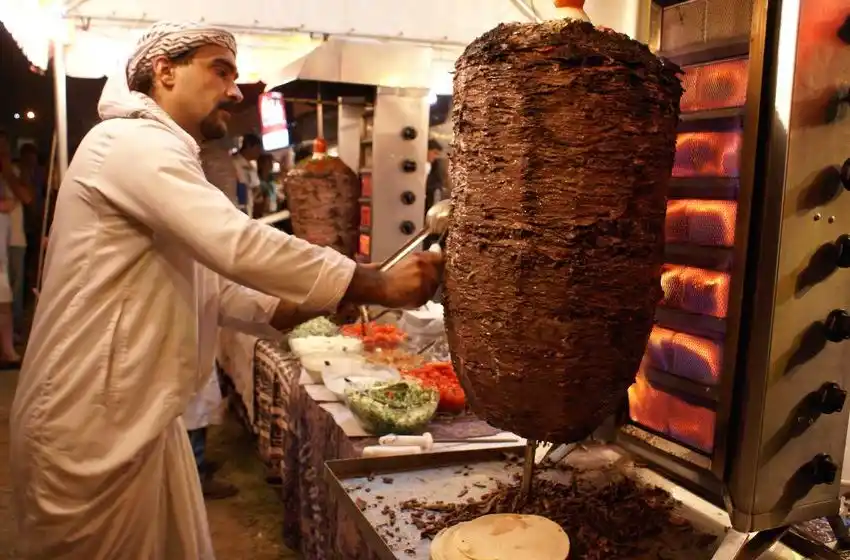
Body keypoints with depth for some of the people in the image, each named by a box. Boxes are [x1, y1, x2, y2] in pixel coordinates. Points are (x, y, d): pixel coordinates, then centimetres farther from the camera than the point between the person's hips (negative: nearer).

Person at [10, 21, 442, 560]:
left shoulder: (158, 157, 19)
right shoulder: (133, 143, -16)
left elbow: (212, 285, 16)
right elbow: (239, 246, -29)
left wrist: (318, 303, 3)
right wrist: (381, 285, -24)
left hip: (138, 418, 10)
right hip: (92, 426, -10)